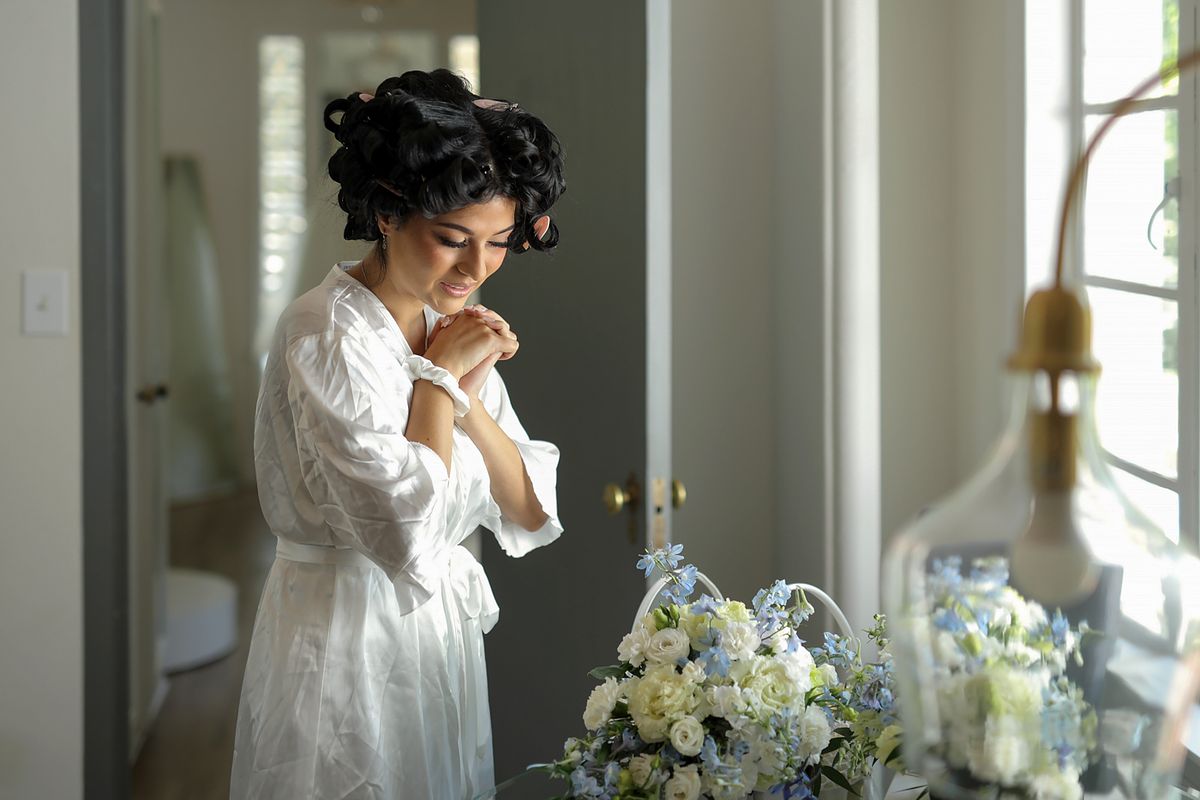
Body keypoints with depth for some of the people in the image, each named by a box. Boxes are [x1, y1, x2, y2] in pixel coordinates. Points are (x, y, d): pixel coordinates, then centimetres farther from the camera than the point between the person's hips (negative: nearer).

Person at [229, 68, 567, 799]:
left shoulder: (454, 323, 4)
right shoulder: (327, 334, -20)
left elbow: (531, 511, 1)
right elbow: (408, 533, -28)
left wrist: (467, 394, -12)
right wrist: (438, 378, -17)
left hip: (443, 629, 7)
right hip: (350, 648, -7)